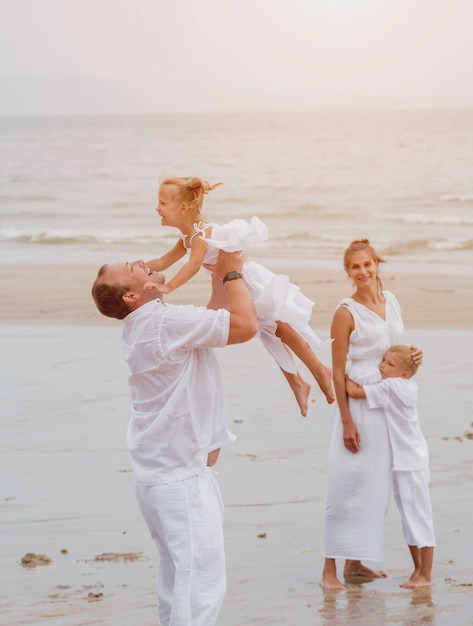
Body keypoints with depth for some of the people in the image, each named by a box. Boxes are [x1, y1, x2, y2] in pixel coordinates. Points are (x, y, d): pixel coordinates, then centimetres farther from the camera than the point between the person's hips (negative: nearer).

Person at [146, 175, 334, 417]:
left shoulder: (202, 232, -26)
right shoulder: (187, 239, 5)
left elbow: (193, 265, -39)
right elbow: (163, 262, 12)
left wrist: (168, 287, -48)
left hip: (250, 279, -9)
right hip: (237, 287, 9)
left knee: (282, 328, -1)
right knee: (270, 333, 14)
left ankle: (320, 371, 12)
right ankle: (297, 383, 21)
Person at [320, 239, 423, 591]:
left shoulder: (391, 301, 8)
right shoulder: (346, 313, -11)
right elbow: (338, 371, -12)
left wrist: (412, 357, -2)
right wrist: (347, 421, -16)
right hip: (360, 402, -7)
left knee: (377, 483, 11)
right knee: (349, 483, -7)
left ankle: (356, 562, 20)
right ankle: (330, 569, -4)